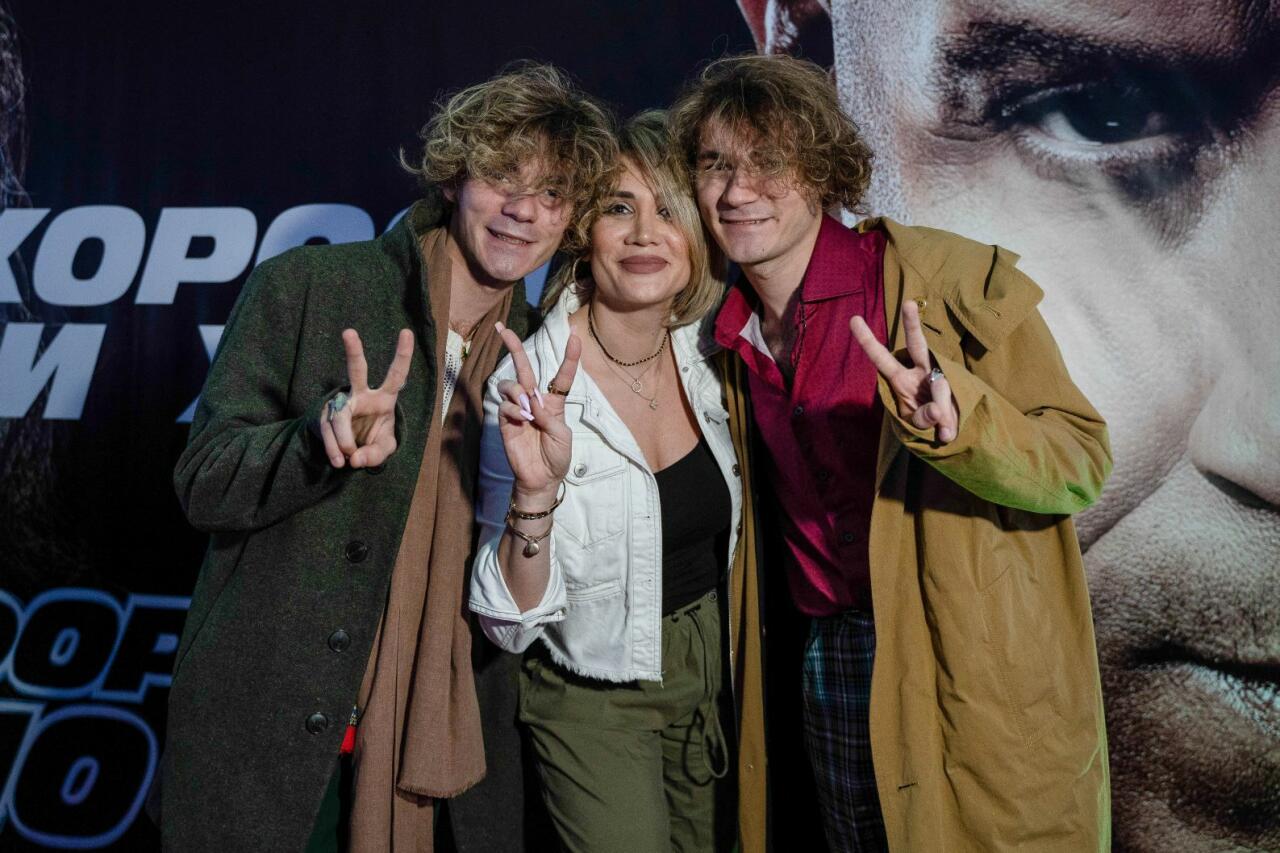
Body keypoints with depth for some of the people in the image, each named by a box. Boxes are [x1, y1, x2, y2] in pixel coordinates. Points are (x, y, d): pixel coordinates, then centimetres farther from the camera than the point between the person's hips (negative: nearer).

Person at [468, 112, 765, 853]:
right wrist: (537, 491, -35)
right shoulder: (533, 388, -21)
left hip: (711, 673, 5)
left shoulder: (705, 355, -7)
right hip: (596, 700, -5)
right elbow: (512, 622, -22)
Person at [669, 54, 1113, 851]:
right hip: (829, 660, 5)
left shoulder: (945, 278, -13)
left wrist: (951, 417, -33)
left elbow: (1082, 464, -13)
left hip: (980, 673, -4)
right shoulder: (732, 332, 4)